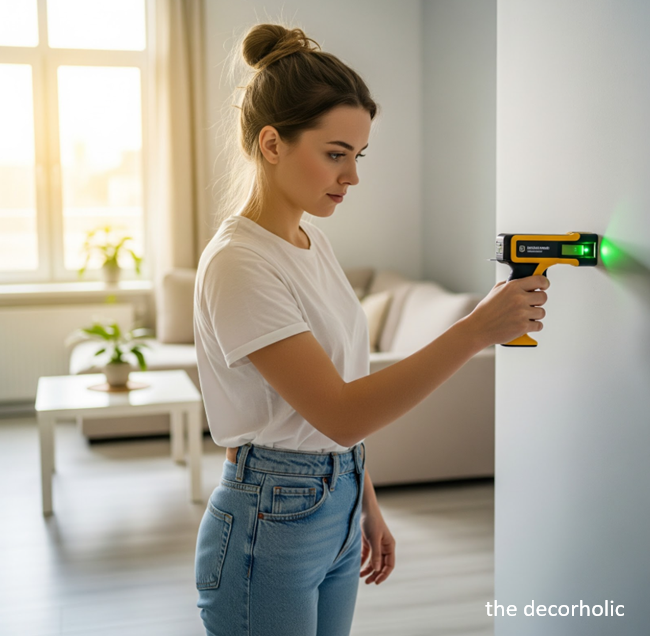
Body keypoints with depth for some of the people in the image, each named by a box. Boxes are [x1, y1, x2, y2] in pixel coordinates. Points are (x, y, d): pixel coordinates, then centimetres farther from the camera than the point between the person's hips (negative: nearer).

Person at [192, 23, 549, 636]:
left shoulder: (315, 242, 6)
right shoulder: (237, 264, -21)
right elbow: (339, 413, -27)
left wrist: (366, 507, 15)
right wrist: (476, 329, -29)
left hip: (338, 513, 8)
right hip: (270, 525, -8)